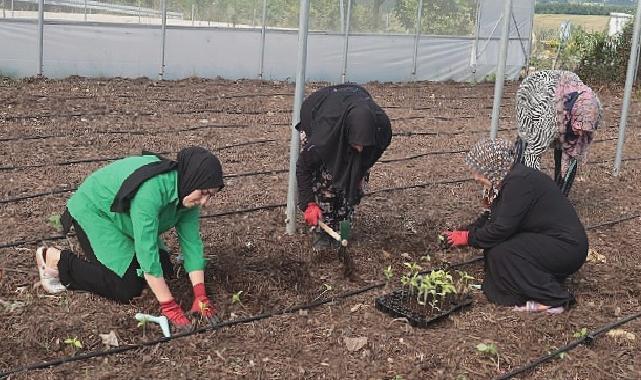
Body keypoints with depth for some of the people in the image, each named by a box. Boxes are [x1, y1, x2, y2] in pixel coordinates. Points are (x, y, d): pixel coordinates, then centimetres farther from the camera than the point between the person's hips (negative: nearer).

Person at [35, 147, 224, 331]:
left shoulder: (187, 193, -14)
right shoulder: (150, 189, -39)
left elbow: (192, 242, -11)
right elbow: (147, 250, -39)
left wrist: (200, 296, -19)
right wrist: (169, 306, -37)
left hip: (123, 219, 8)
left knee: (164, 270, 0)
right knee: (127, 287, -15)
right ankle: (55, 260, -1)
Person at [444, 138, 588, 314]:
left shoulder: (519, 181, -24)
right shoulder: (507, 179, 5)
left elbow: (502, 228, -25)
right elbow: (490, 218, 15)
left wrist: (468, 238, -12)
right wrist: (464, 232, 5)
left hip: (568, 246, -10)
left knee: (502, 253, -20)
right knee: (494, 244, 0)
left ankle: (552, 300, -11)